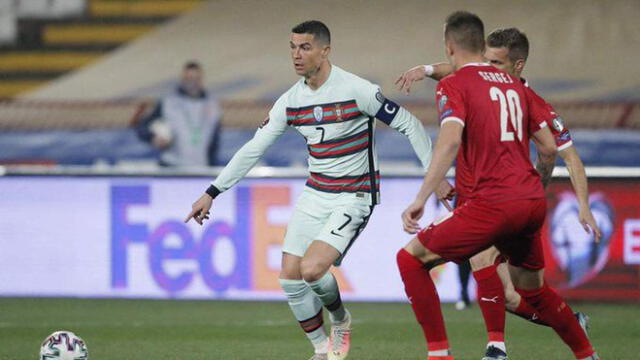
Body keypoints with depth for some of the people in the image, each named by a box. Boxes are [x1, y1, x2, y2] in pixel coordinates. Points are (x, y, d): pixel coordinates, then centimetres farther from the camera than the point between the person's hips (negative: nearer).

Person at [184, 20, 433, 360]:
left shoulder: (356, 90, -16)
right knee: (290, 277, -3)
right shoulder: (291, 100, 1)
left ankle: (340, 320, 9)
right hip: (315, 195, 6)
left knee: (311, 269, -22)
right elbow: (253, 149, 7)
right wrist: (212, 193, 6)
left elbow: (409, 125, -8)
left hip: (353, 197, -6)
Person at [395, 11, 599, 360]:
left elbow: (450, 140, -19)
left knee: (411, 259, 3)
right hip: (533, 203, 7)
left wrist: (421, 199, -22)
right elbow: (549, 148, 18)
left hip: (492, 203, -7)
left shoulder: (453, 85, -2)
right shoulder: (514, 84, 17)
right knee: (532, 289, 28)